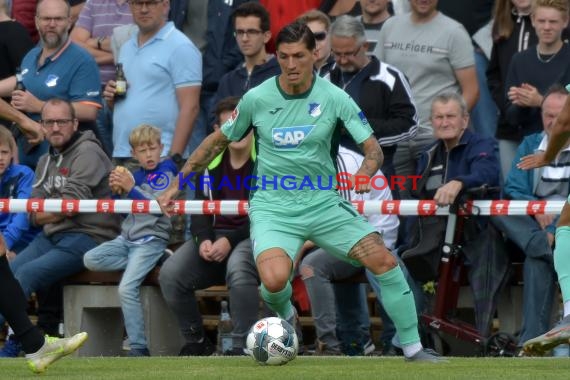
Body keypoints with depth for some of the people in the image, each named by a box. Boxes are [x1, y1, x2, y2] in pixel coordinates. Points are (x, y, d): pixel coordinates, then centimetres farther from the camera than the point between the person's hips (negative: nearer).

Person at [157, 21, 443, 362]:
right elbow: (218, 142, 9)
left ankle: (413, 348, 2)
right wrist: (177, 184, 9)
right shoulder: (257, 99, -5)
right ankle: (285, 315, 9)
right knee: (275, 279, -30)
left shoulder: (334, 97, -6)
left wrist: (364, 175, -28)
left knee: (384, 260, -15)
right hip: (273, 207, -1)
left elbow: (373, 148, -5)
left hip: (323, 203, 2)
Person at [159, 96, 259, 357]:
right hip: (215, 236, 5)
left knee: (238, 267, -40)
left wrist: (230, 241, -22)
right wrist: (204, 240, -11)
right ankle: (195, 341, 1)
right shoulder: (211, 164, 10)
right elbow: (200, 211, 11)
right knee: (170, 274, -19)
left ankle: (242, 346, -27)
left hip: (253, 237, -5)